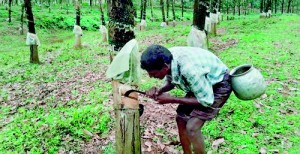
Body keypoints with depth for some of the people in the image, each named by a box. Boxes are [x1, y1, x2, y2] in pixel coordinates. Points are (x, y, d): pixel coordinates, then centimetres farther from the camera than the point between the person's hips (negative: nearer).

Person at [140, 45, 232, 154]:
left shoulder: (189, 69, -39)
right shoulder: (166, 58, -17)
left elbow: (206, 101, -27)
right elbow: (171, 82, 4)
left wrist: (172, 99, -24)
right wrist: (159, 90, -18)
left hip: (219, 85, -7)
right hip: (201, 83, 7)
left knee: (192, 127, -16)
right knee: (181, 118, 4)